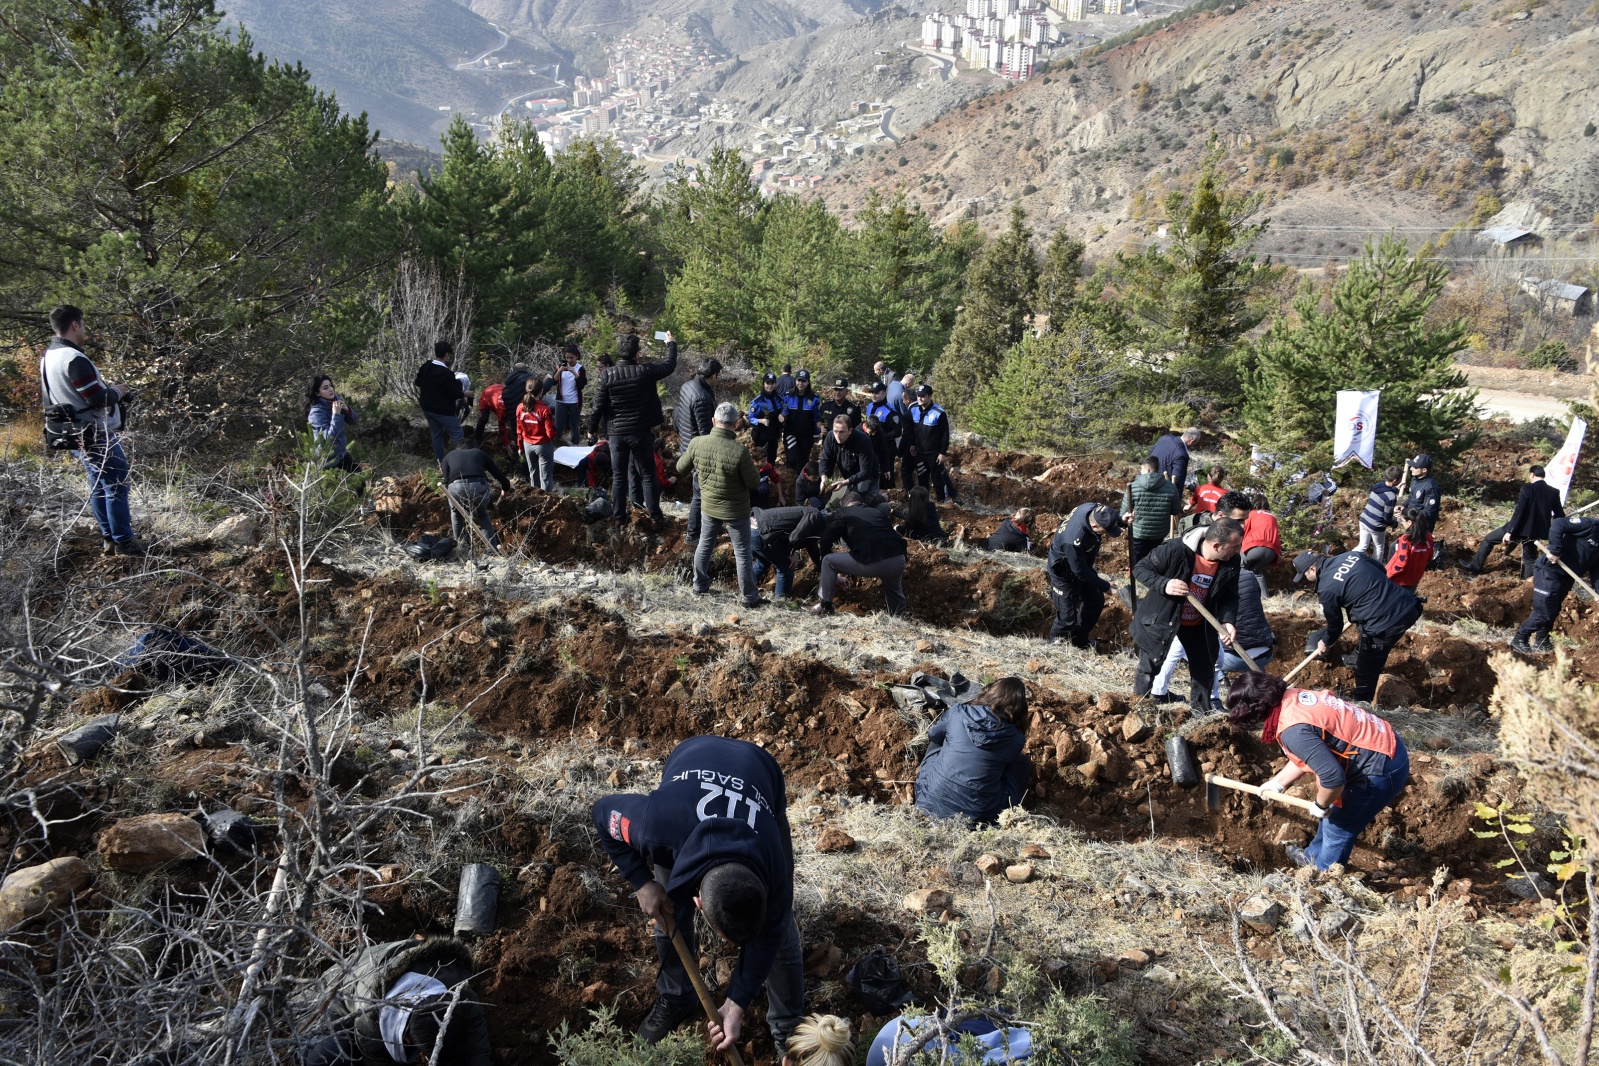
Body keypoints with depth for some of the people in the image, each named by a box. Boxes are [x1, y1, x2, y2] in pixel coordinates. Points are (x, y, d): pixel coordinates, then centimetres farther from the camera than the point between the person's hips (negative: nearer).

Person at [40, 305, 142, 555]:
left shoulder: (47, 358, 9)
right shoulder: (74, 359, -22)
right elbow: (98, 399, -23)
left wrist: (103, 385, 12)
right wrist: (117, 391, -4)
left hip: (77, 437, 10)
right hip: (97, 437, -10)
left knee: (98, 487, 17)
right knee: (117, 487, -2)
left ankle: (108, 539, 23)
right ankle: (123, 542, 2)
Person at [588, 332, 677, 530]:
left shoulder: (609, 376, -9)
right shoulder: (645, 372, -12)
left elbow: (598, 406, -5)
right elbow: (670, 365, 4)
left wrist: (592, 428, 11)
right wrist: (671, 344, 22)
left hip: (617, 434, 1)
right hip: (641, 433, -1)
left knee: (618, 477, 11)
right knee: (648, 476, 9)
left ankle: (620, 519, 16)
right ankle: (656, 517, 14)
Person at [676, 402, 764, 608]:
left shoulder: (696, 443, -16)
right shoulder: (740, 451, -29)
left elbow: (681, 468, 1)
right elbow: (754, 483, -17)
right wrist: (752, 467, 2)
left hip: (709, 505, 4)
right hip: (735, 510, -4)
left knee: (705, 545, 25)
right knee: (742, 554, 10)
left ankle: (700, 586, 39)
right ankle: (750, 597, 20)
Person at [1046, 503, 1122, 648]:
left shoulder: (1096, 510, -23)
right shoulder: (1074, 538, -43)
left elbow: (1111, 521, 4)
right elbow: (1080, 572, -28)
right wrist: (1104, 586, -16)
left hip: (1082, 564, 8)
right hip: (1064, 575, -8)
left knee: (1096, 602, 18)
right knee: (1068, 619, -1)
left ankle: (1079, 641, 37)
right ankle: (1055, 643, 29)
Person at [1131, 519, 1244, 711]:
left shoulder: (1231, 564, -16)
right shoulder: (1175, 550, -31)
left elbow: (1229, 597, -3)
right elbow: (1140, 569, -20)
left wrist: (1227, 621, -22)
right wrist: (1164, 585, -37)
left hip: (1198, 624, 5)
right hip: (1160, 619, -5)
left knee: (1204, 670, 16)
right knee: (1149, 667, 6)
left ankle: (1201, 712, 37)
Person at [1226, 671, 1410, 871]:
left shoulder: (1292, 730, -28)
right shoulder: (1292, 698, 1)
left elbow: (1332, 777, -31)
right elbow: (1306, 755, 16)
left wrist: (1321, 806, -11)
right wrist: (1277, 784, 23)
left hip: (1380, 770, -10)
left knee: (1337, 830, 9)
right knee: (1334, 813, 28)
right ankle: (1314, 856, 49)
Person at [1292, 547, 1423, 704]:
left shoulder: (1326, 588, -11)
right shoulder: (1351, 555, 8)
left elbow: (1335, 624, 3)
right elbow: (1382, 571, 21)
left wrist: (1325, 643, 22)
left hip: (1386, 624, -8)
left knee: (1366, 669, 15)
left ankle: (1360, 703, 31)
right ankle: (1360, 658, 61)